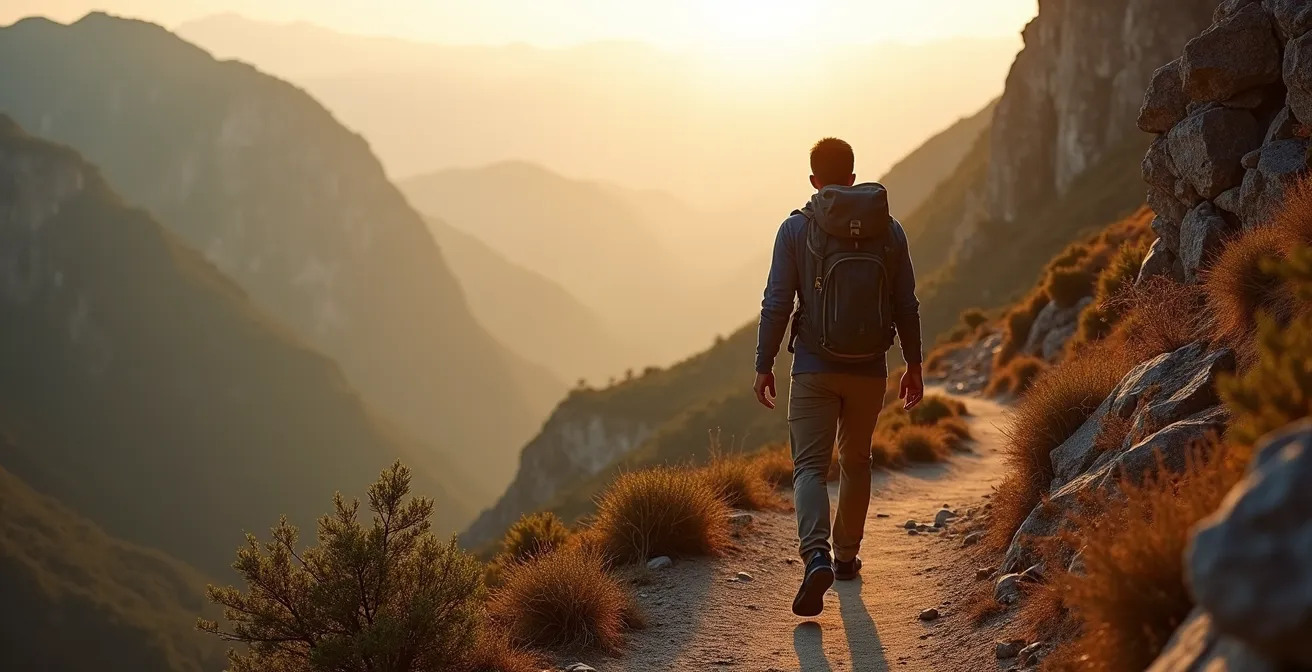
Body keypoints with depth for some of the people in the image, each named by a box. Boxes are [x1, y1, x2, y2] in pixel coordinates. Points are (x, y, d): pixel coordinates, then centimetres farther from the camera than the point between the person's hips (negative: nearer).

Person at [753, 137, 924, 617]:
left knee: (810, 465, -1)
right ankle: (846, 556, 29)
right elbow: (906, 306, 4)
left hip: (814, 370, -2)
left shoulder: (796, 229, -5)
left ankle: (816, 557, -23)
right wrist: (914, 367, 13)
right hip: (869, 370, 3)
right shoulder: (889, 230, 2)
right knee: (856, 462, 20)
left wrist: (764, 366, 0)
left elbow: (776, 304, -7)